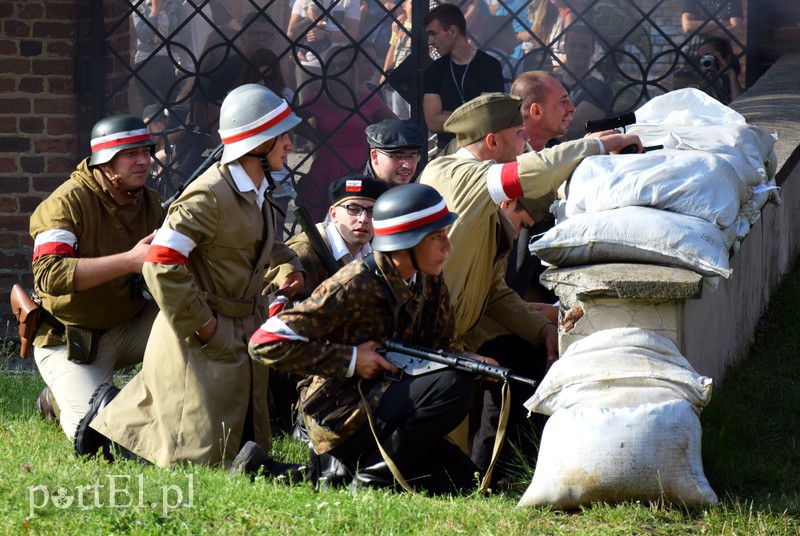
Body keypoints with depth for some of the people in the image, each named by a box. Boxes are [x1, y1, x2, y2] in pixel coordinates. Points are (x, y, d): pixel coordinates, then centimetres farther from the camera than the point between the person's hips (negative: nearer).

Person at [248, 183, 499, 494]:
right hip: (339, 418, -8)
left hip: (382, 407, 8)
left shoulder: (429, 282, 3)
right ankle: (371, 478, -12)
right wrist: (350, 359, -22)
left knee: (460, 483, 2)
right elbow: (266, 343, -21)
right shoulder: (354, 286, -20)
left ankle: (342, 468, 11)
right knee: (453, 385, -24)